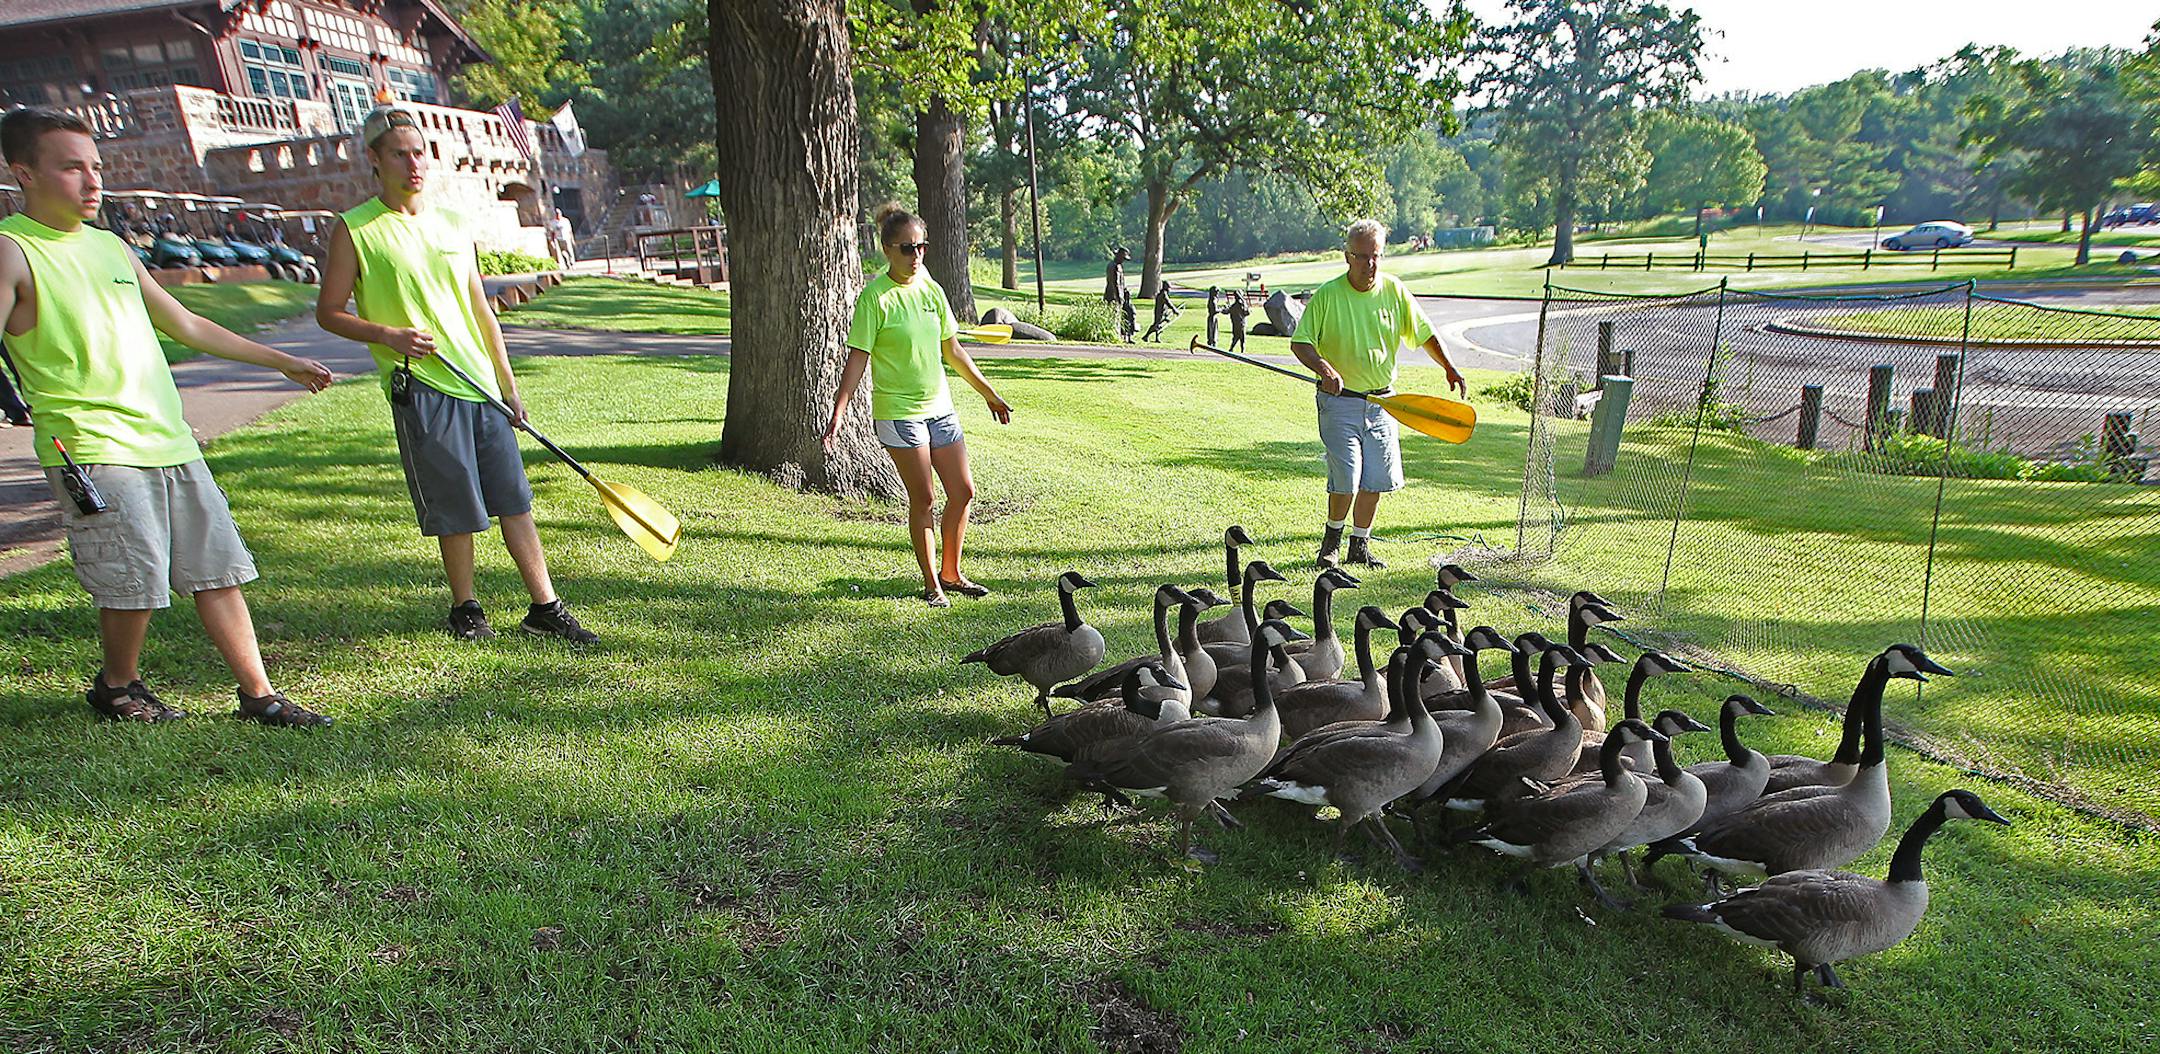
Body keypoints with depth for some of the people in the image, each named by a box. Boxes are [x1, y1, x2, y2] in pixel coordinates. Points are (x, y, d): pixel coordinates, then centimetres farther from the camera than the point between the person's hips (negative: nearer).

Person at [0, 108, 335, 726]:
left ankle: (259, 694, 10)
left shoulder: (111, 247, 17)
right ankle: (117, 687, 21)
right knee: (136, 583, -6)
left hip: (169, 440, 7)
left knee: (218, 568, 4)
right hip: (91, 449, -6)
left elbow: (186, 325, 27)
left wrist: (282, 361, 30)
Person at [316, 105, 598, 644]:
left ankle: (546, 607, 9)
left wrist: (507, 382, 15)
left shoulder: (451, 223, 14)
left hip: (480, 382, 5)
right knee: (455, 508, 0)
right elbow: (328, 312, 2)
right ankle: (465, 607, 18)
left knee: (514, 498, 3)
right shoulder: (356, 229, 0)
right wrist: (389, 335, -15)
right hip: (420, 387, -4)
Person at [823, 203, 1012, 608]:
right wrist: (837, 415, -19)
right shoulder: (875, 297, -11)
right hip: (897, 412, -6)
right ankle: (931, 585, 14)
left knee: (963, 491, 7)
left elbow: (953, 351, 16)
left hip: (939, 406, 6)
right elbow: (858, 359, -12)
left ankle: (951, 573, 24)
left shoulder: (932, 289, 7)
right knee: (922, 499, -1)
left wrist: (989, 394, 21)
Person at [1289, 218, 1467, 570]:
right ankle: (1332, 538, 15)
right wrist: (1325, 369, -26)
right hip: (1339, 400, -4)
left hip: (1381, 401, 4)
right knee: (1347, 480, -11)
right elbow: (1300, 342, -8)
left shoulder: (1393, 290, 3)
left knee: (1376, 480, 7)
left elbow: (1423, 333, 12)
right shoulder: (1327, 295, -8)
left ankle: (1360, 546, 24)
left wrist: (1449, 368, -1)